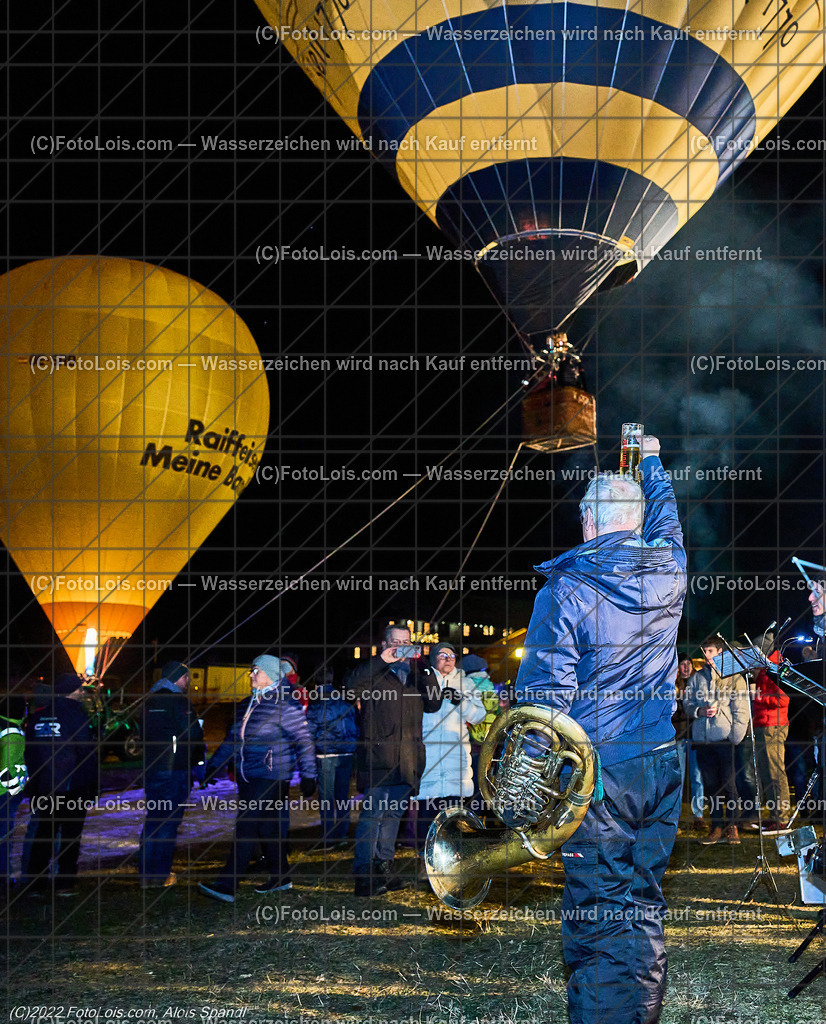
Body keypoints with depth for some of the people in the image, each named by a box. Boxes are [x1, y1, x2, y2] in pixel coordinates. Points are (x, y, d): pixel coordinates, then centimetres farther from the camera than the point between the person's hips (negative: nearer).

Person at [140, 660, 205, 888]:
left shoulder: (150, 701, 12)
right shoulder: (179, 701, -12)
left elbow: (144, 734, 17)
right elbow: (193, 735, -15)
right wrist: (198, 762, -2)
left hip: (150, 768, 7)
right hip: (175, 769, -7)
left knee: (153, 819, 14)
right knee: (169, 821, -1)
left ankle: (146, 873, 16)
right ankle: (161, 875, 2)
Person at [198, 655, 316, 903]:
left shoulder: (285, 705, -9)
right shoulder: (251, 704, 14)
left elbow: (303, 740, -9)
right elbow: (233, 737, 22)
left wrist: (308, 775, -11)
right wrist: (214, 765, 22)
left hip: (270, 777, -7)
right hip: (247, 777, 7)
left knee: (246, 827, -11)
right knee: (267, 827, 12)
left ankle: (227, 886, -13)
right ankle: (280, 877, 24)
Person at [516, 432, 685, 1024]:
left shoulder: (568, 587, -12)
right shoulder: (669, 574, 2)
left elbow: (544, 691, -14)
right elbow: (667, 519, 26)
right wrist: (653, 460, 43)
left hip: (594, 771, -5)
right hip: (660, 763, 5)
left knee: (596, 911, 1)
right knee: (645, 902, 14)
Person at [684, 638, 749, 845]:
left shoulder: (734, 677, 3)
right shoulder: (696, 678, 15)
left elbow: (741, 709, -1)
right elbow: (687, 704, 15)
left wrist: (736, 736, -10)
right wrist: (700, 710, -7)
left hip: (726, 739, -4)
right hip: (702, 739, 4)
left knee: (729, 783, -4)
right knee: (710, 785, 7)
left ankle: (732, 826, 7)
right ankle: (716, 827, 13)